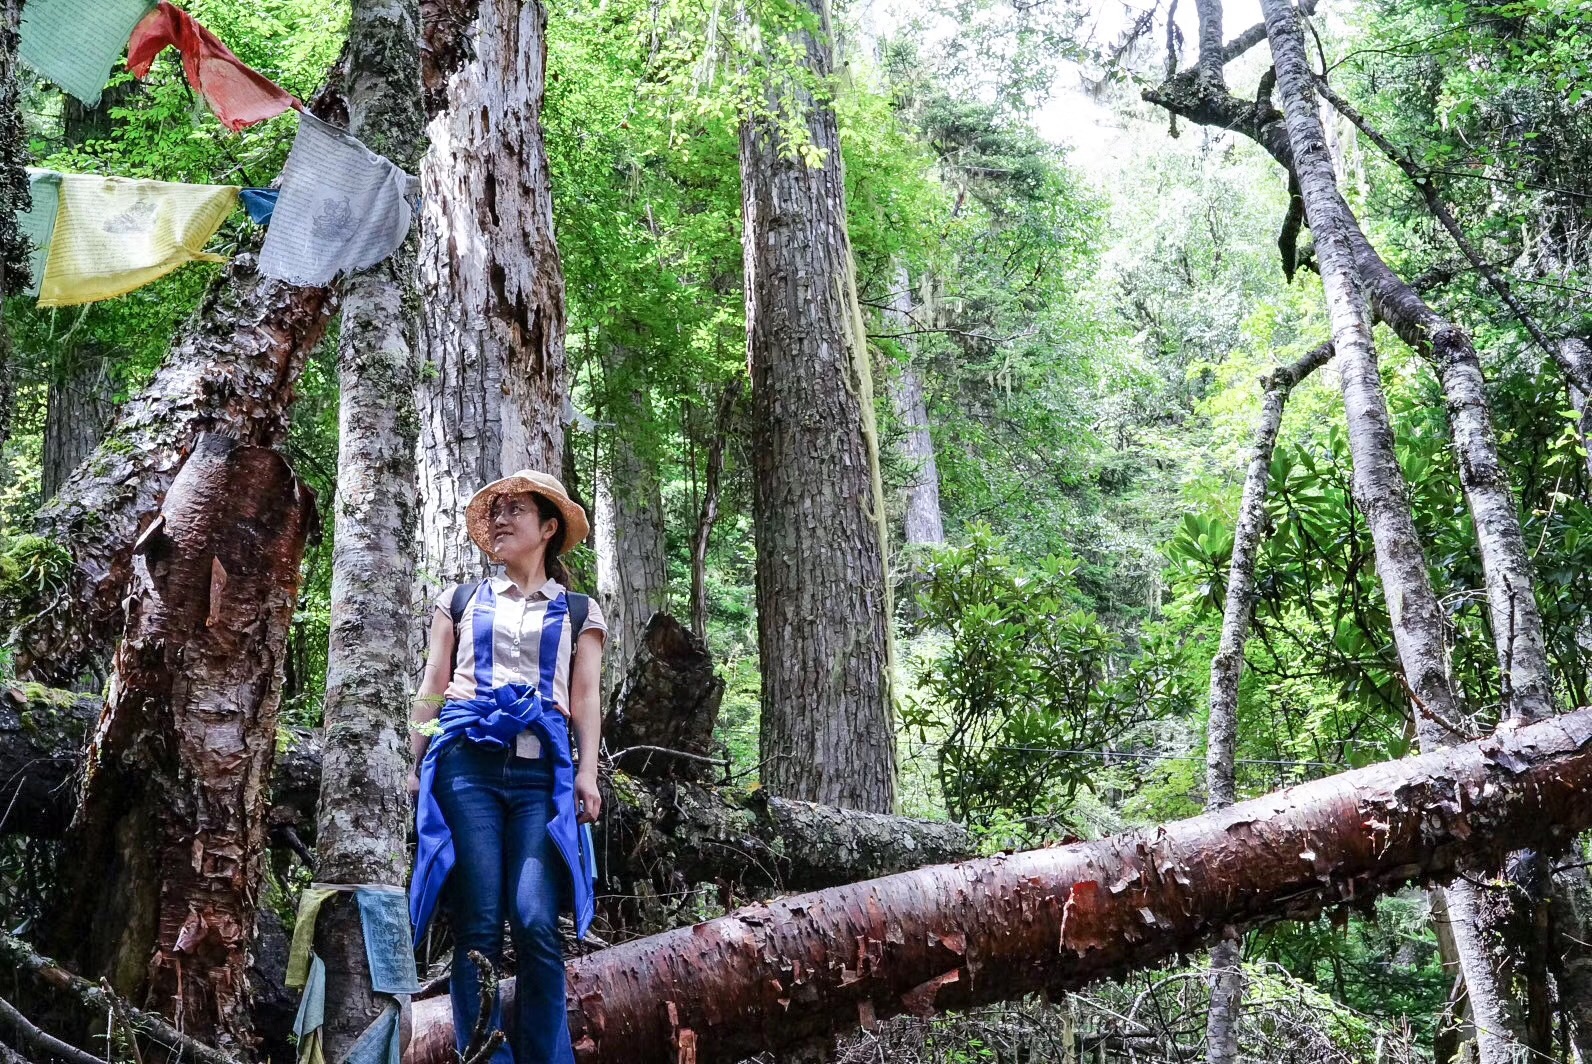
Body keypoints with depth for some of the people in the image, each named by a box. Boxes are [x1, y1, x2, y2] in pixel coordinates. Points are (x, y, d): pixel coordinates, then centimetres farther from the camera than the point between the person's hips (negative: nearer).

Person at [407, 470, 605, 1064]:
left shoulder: (578, 612, 19)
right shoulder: (461, 601, 21)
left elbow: (584, 698, 11)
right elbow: (432, 687, 17)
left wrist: (588, 771, -2)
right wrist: (413, 764, 7)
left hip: (542, 767, -1)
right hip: (467, 759, 1)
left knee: (535, 922, -13)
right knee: (478, 925, -6)